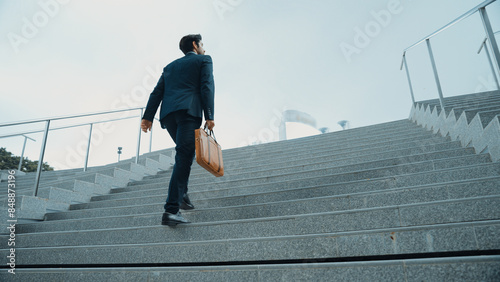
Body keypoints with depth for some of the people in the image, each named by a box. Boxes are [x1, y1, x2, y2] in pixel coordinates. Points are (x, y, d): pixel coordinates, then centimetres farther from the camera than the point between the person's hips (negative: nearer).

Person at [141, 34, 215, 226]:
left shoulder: (170, 66, 29)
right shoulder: (204, 60, 15)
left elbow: (157, 92, 17)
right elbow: (207, 87, -2)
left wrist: (148, 116, 10)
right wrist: (209, 116, -9)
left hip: (168, 114, 6)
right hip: (189, 111, -6)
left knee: (184, 155, 20)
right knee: (184, 158, -11)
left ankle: (181, 194, 9)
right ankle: (171, 210, -18)